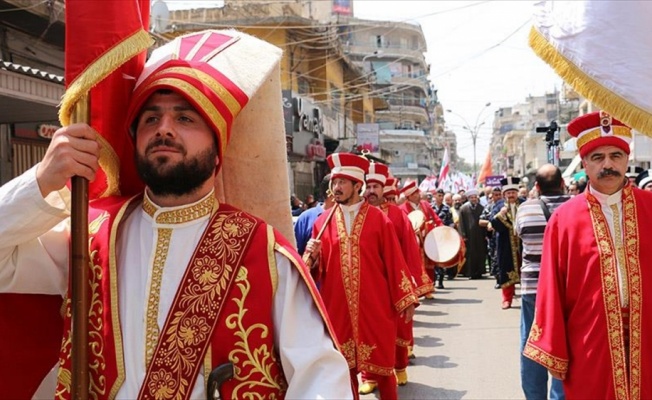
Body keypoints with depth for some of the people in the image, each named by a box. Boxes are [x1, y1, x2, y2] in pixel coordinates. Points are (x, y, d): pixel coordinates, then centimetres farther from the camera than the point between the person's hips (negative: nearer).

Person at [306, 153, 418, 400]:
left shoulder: (379, 219, -2)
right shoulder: (323, 222, 4)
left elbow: (394, 262, -2)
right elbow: (318, 270, 5)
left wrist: (406, 300, -3)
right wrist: (313, 257, -16)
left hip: (375, 307, -2)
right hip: (338, 308, 2)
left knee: (382, 364, 9)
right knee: (344, 368, 10)